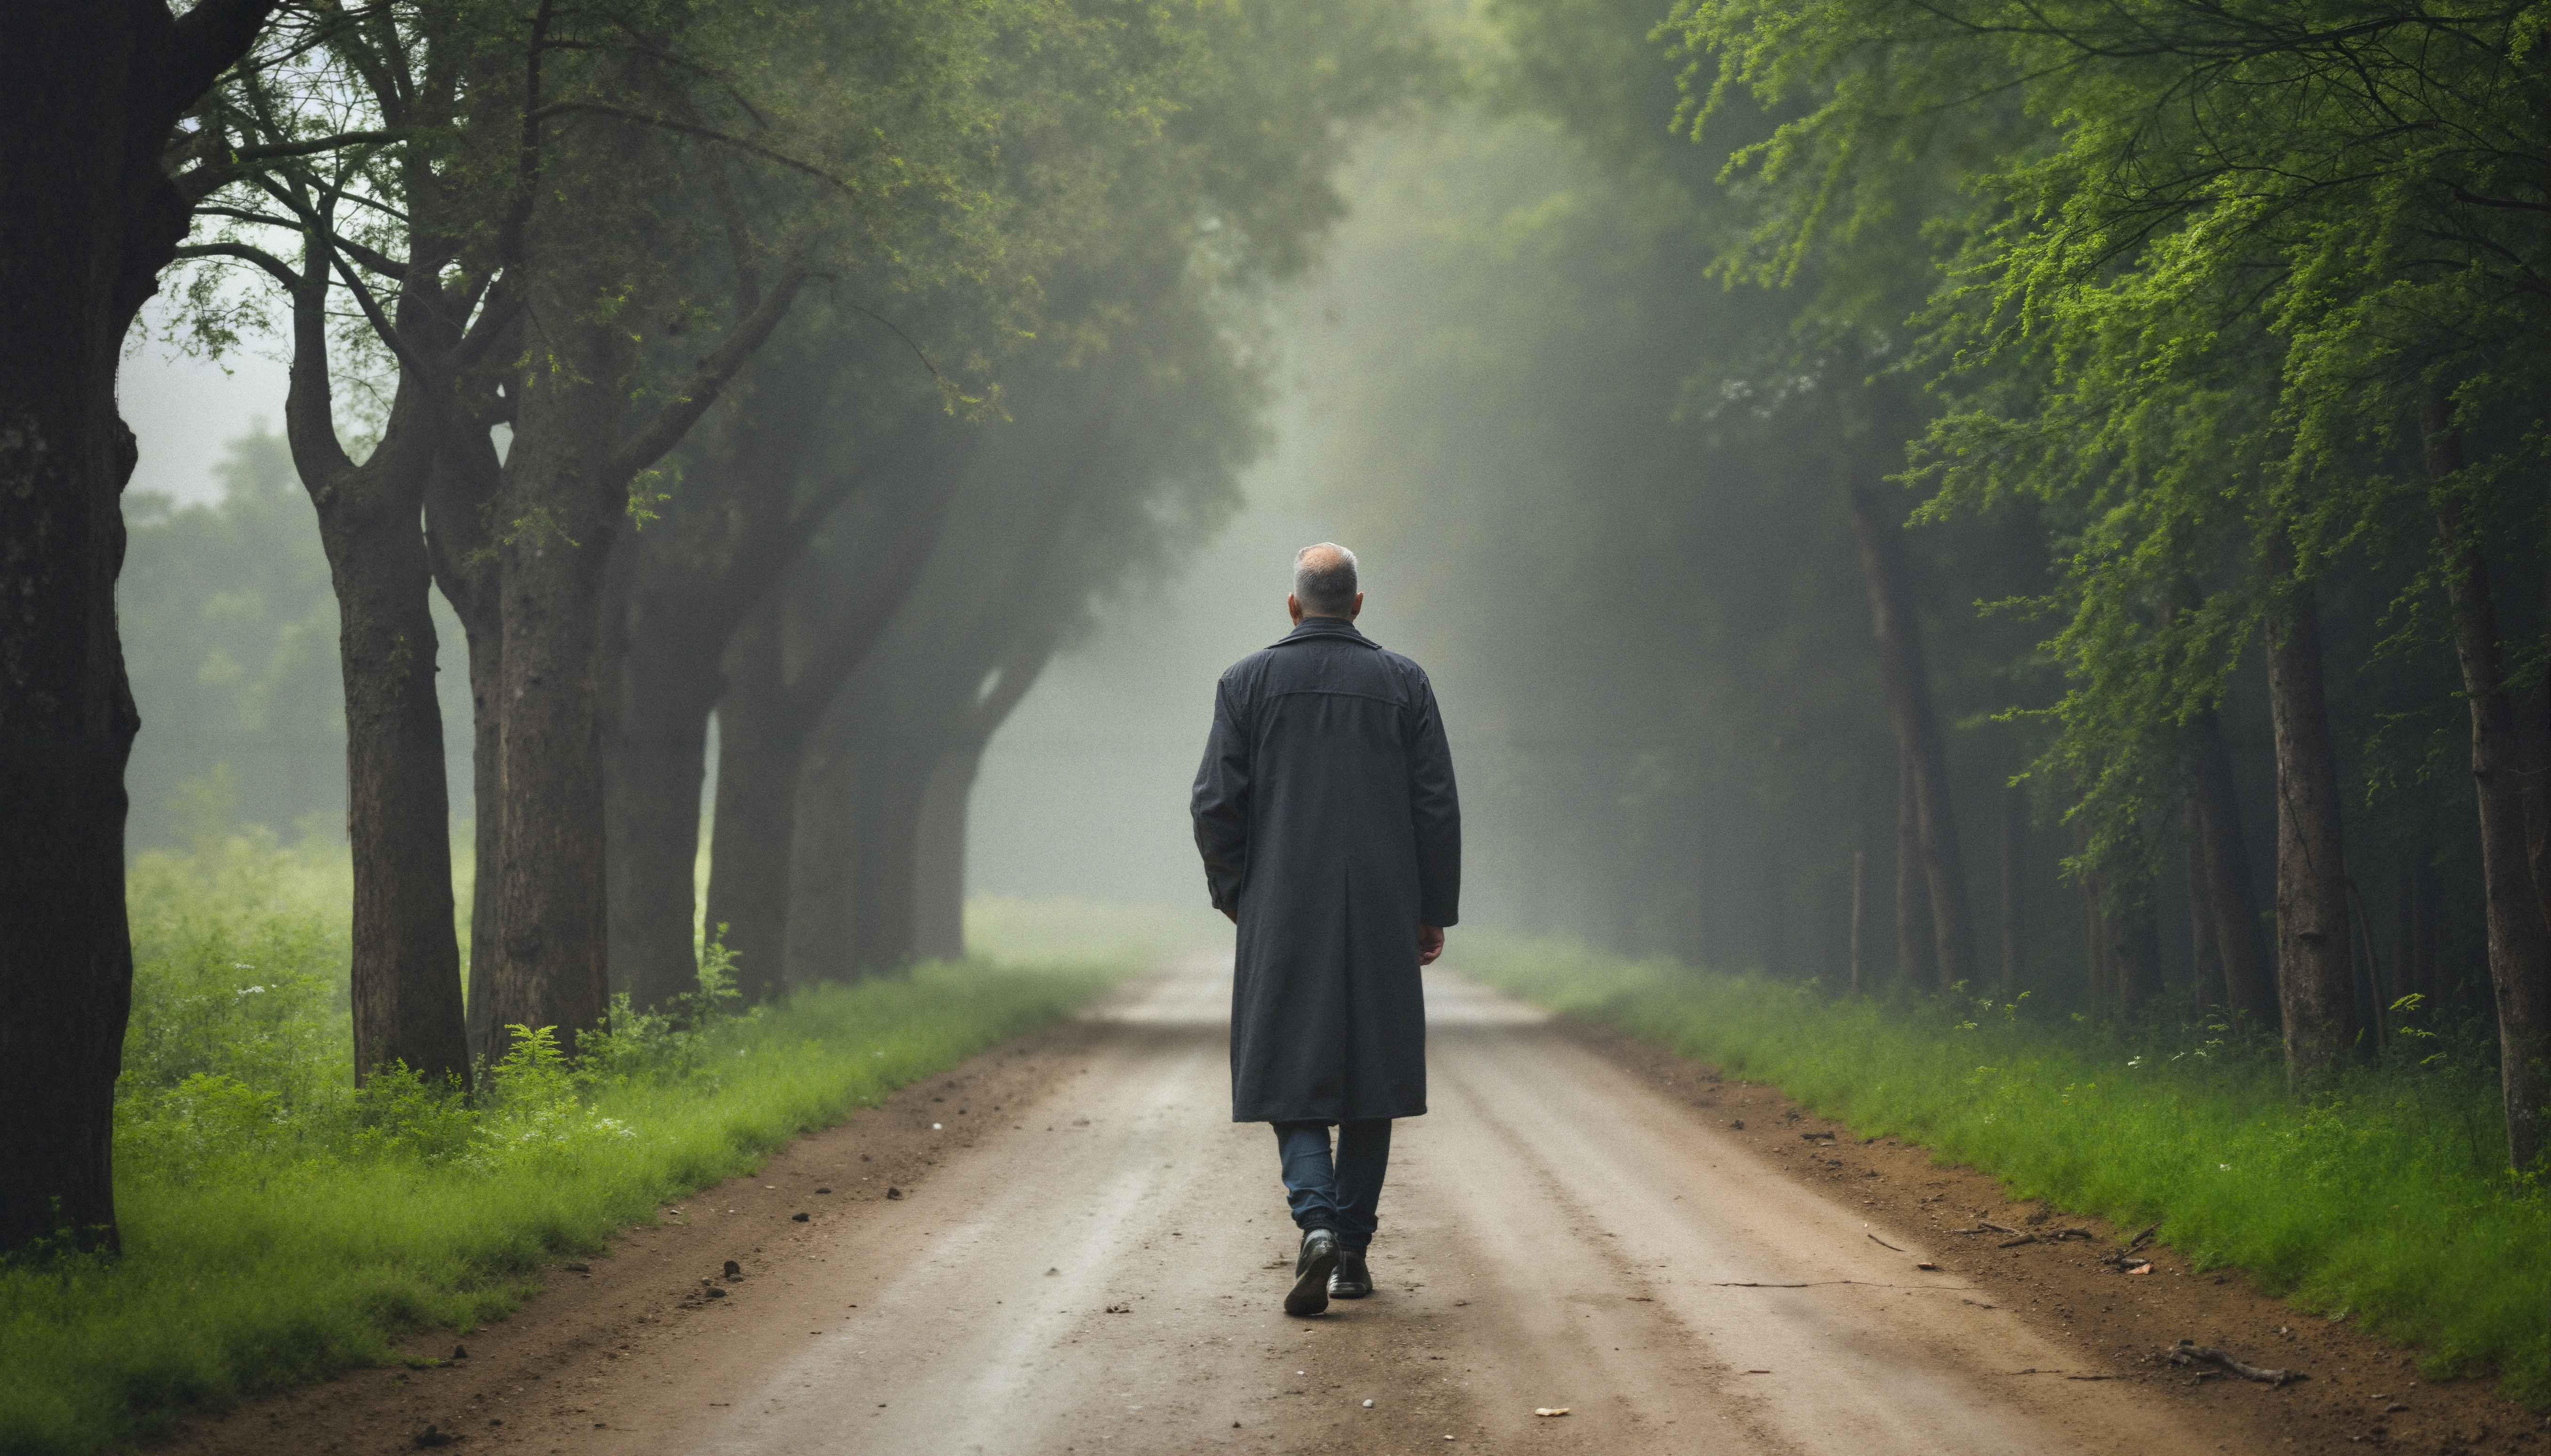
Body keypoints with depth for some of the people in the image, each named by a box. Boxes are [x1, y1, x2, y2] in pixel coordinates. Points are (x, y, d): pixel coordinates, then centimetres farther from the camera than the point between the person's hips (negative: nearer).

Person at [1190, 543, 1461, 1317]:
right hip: (1381, 917, 1)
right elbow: (1437, 806, 0)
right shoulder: (1403, 682, 2)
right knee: (1371, 1073, 11)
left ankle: (1317, 1223, -19)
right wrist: (1435, 910, 7)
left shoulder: (1247, 682, 0)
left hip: (1282, 912, -1)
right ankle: (1352, 1251, 12)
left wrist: (1234, 894, 11)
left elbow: (1215, 806, -3)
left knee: (1291, 1075, 4)